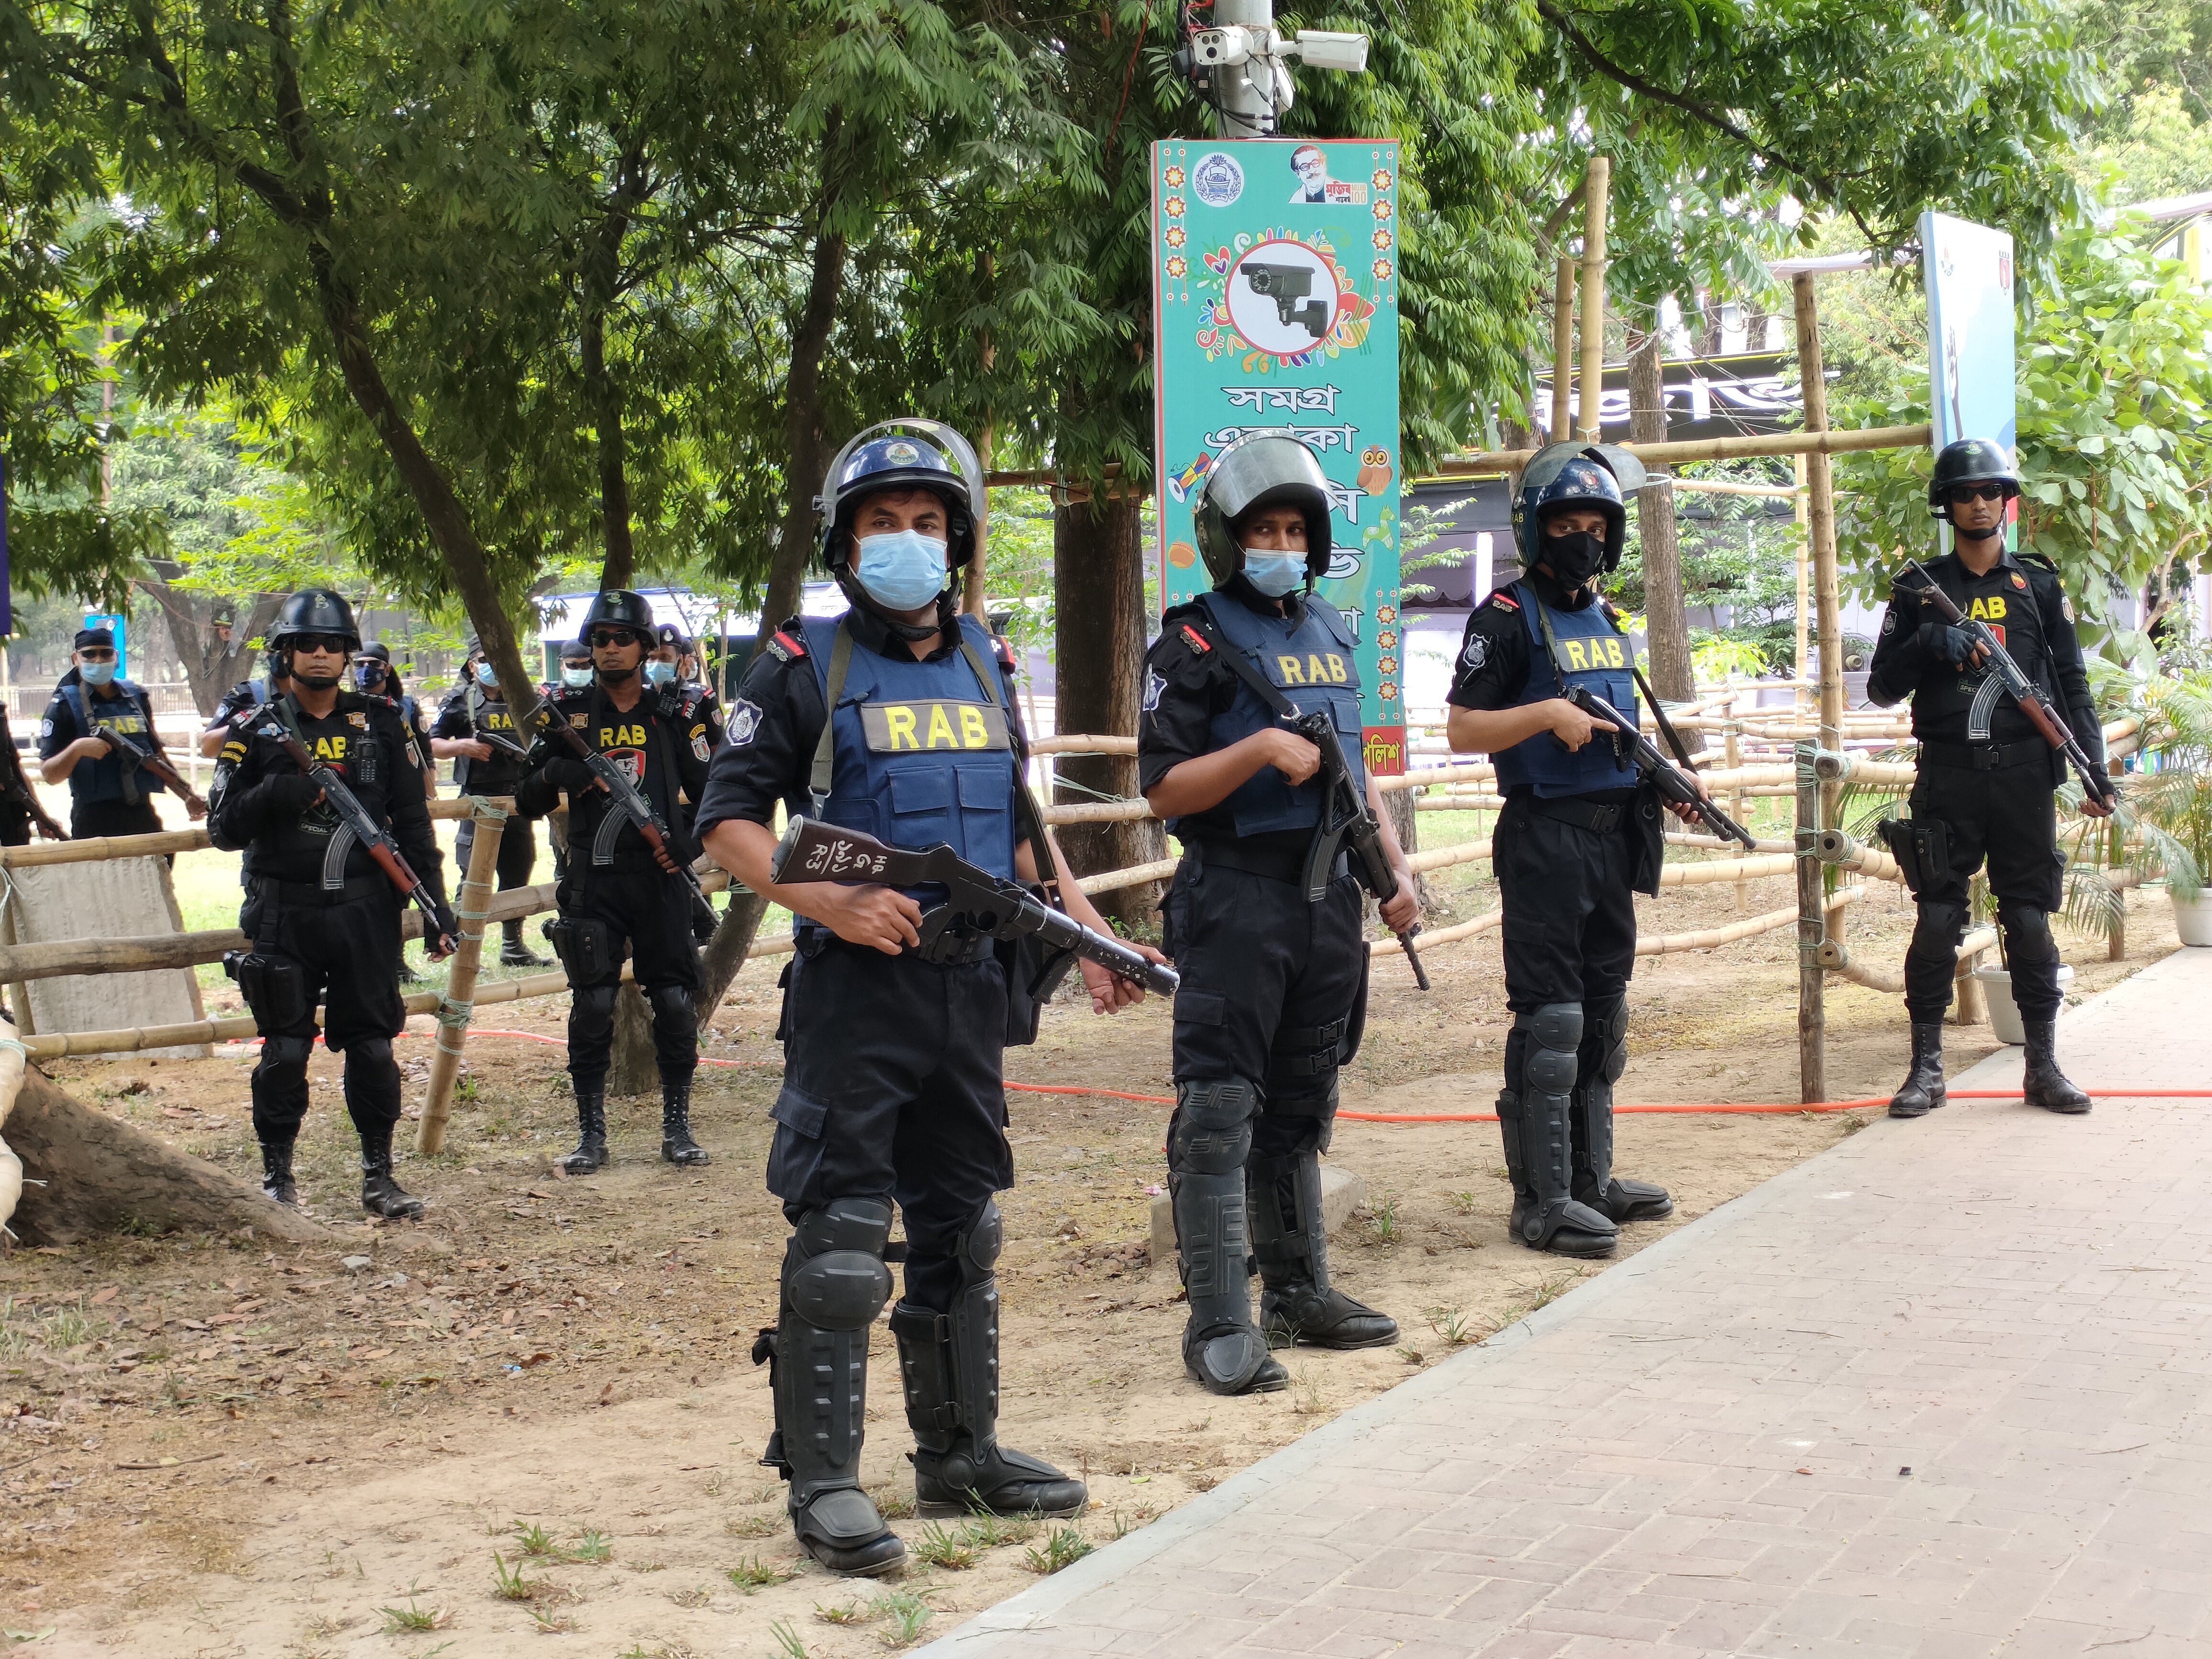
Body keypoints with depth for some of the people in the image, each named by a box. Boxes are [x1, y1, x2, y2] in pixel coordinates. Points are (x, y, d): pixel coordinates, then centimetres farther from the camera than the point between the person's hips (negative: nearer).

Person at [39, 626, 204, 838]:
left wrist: (187, 796, 18)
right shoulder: (65, 704, -2)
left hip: (143, 819, 5)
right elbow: (49, 774, -7)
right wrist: (78, 749, -23)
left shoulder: (136, 696, 13)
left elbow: (157, 753, 23)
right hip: (95, 825, -5)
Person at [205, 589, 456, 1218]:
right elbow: (223, 827, 0)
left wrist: (436, 903, 2)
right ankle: (277, 1175, 13)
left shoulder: (379, 724, 7)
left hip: (364, 910, 1)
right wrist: (281, 793, -17)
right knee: (285, 1050, 1)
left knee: (373, 1047, 3)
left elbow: (412, 821, 8)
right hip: (285, 913, -1)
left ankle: (379, 1177, 12)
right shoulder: (256, 732, 3)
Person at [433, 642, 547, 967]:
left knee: (518, 873, 11)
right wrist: (463, 746, -18)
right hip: (479, 797, -5)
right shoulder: (460, 701, -1)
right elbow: (432, 745, -1)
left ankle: (513, 947, 21)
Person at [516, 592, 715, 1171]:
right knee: (592, 1007, -3)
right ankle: (590, 1134, 5)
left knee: (675, 1003, 0)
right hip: (593, 883, 0)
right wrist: (553, 774, -14)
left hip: (662, 880, 1)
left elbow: (706, 791, 11)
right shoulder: (568, 712, 6)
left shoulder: (673, 712, 7)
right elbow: (528, 802, 6)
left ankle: (677, 1128, 11)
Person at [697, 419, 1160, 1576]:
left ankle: (961, 1453, 25)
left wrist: (1090, 940, 11)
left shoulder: (985, 666, 14)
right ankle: (824, 1485, -2)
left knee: (962, 1232, 13)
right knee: (840, 1241, -7)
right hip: (855, 992, -6)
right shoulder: (803, 669, -3)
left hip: (972, 991, 6)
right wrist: (831, 902, -19)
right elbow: (728, 823, -6)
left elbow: (1022, 826, 22)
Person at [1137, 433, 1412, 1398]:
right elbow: (1162, 789, -11)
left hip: (1329, 896, 7)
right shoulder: (1196, 644, -6)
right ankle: (1219, 1326, -5)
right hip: (1235, 899, -7)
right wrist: (1261, 748, -21)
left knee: (1300, 1109, 15)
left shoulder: (1330, 633, 16)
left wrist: (1396, 866, 16)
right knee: (1219, 1113, -6)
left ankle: (1299, 1292, 25)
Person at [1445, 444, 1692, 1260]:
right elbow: (1463, 728, -12)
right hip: (1545, 838, -8)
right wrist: (1546, 712, -23)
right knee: (1550, 1020, -7)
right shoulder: (1508, 617, -7)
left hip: (1613, 834, 8)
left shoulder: (1605, 618, 17)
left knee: (1603, 1015, 13)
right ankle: (1540, 1198, -4)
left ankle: (1590, 1177, 22)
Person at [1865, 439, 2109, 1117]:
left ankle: (2044, 1066, 8)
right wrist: (1927, 641, -12)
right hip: (1947, 777, -1)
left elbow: (2072, 684, 10)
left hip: (2024, 774, 1)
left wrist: (2094, 771, 0)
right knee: (1937, 920, -3)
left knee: (2029, 920, 2)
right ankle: (1926, 1067, 3)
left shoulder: (2039, 584, 11)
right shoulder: (1920, 590, 8)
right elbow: (1882, 688, 7)